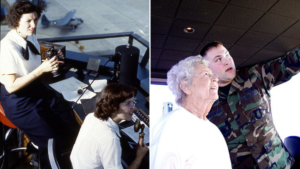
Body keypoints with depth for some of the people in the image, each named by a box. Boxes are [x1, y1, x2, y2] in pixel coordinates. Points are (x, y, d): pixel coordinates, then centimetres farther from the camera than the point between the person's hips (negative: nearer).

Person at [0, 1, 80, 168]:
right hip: (17, 99, -7)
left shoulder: (31, 37, -1)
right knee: (52, 141, -11)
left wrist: (51, 60, -8)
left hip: (37, 88, 7)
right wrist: (41, 70, -31)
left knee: (71, 120, -1)